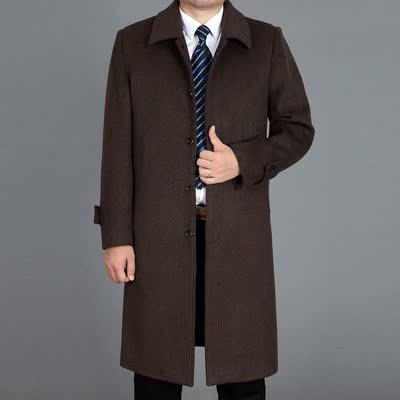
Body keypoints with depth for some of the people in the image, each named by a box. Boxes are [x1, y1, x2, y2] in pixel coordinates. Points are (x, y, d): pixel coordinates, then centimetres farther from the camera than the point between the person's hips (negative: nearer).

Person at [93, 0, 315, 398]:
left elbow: (298, 129, 6)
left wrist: (243, 161, -12)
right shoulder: (132, 42, 4)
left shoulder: (267, 41, 4)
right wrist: (116, 235, -3)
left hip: (238, 233, 0)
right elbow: (118, 146, 1)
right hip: (159, 232, 0)